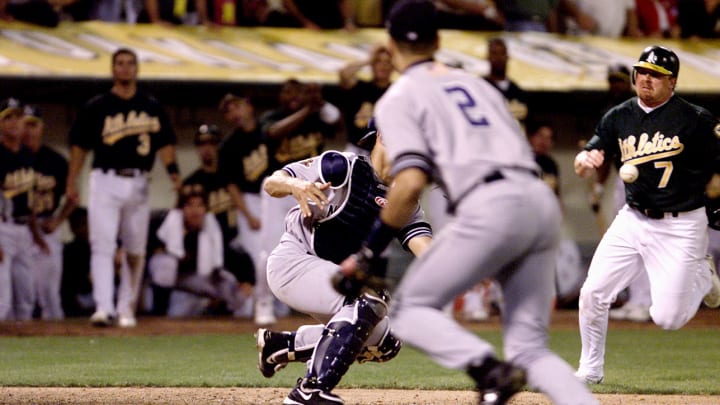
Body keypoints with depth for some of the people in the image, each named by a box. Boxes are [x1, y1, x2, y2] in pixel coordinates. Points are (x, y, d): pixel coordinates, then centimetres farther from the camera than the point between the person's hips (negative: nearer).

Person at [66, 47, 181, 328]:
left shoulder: (152, 107, 10)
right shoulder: (96, 107, 3)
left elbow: (164, 142, 9)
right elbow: (80, 145, 5)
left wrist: (172, 169, -7)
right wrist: (71, 182, 0)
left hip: (138, 185, 3)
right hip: (105, 182, -3)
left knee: (135, 251, 7)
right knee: (103, 246, -12)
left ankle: (126, 309, 17)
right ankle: (103, 308, -19)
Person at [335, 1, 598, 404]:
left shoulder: (400, 97, 9)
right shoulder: (477, 83, 30)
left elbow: (411, 183, -7)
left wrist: (367, 255, -2)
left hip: (491, 207, -6)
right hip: (544, 201, 6)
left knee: (409, 308, 7)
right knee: (530, 347, 10)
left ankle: (488, 367, -19)